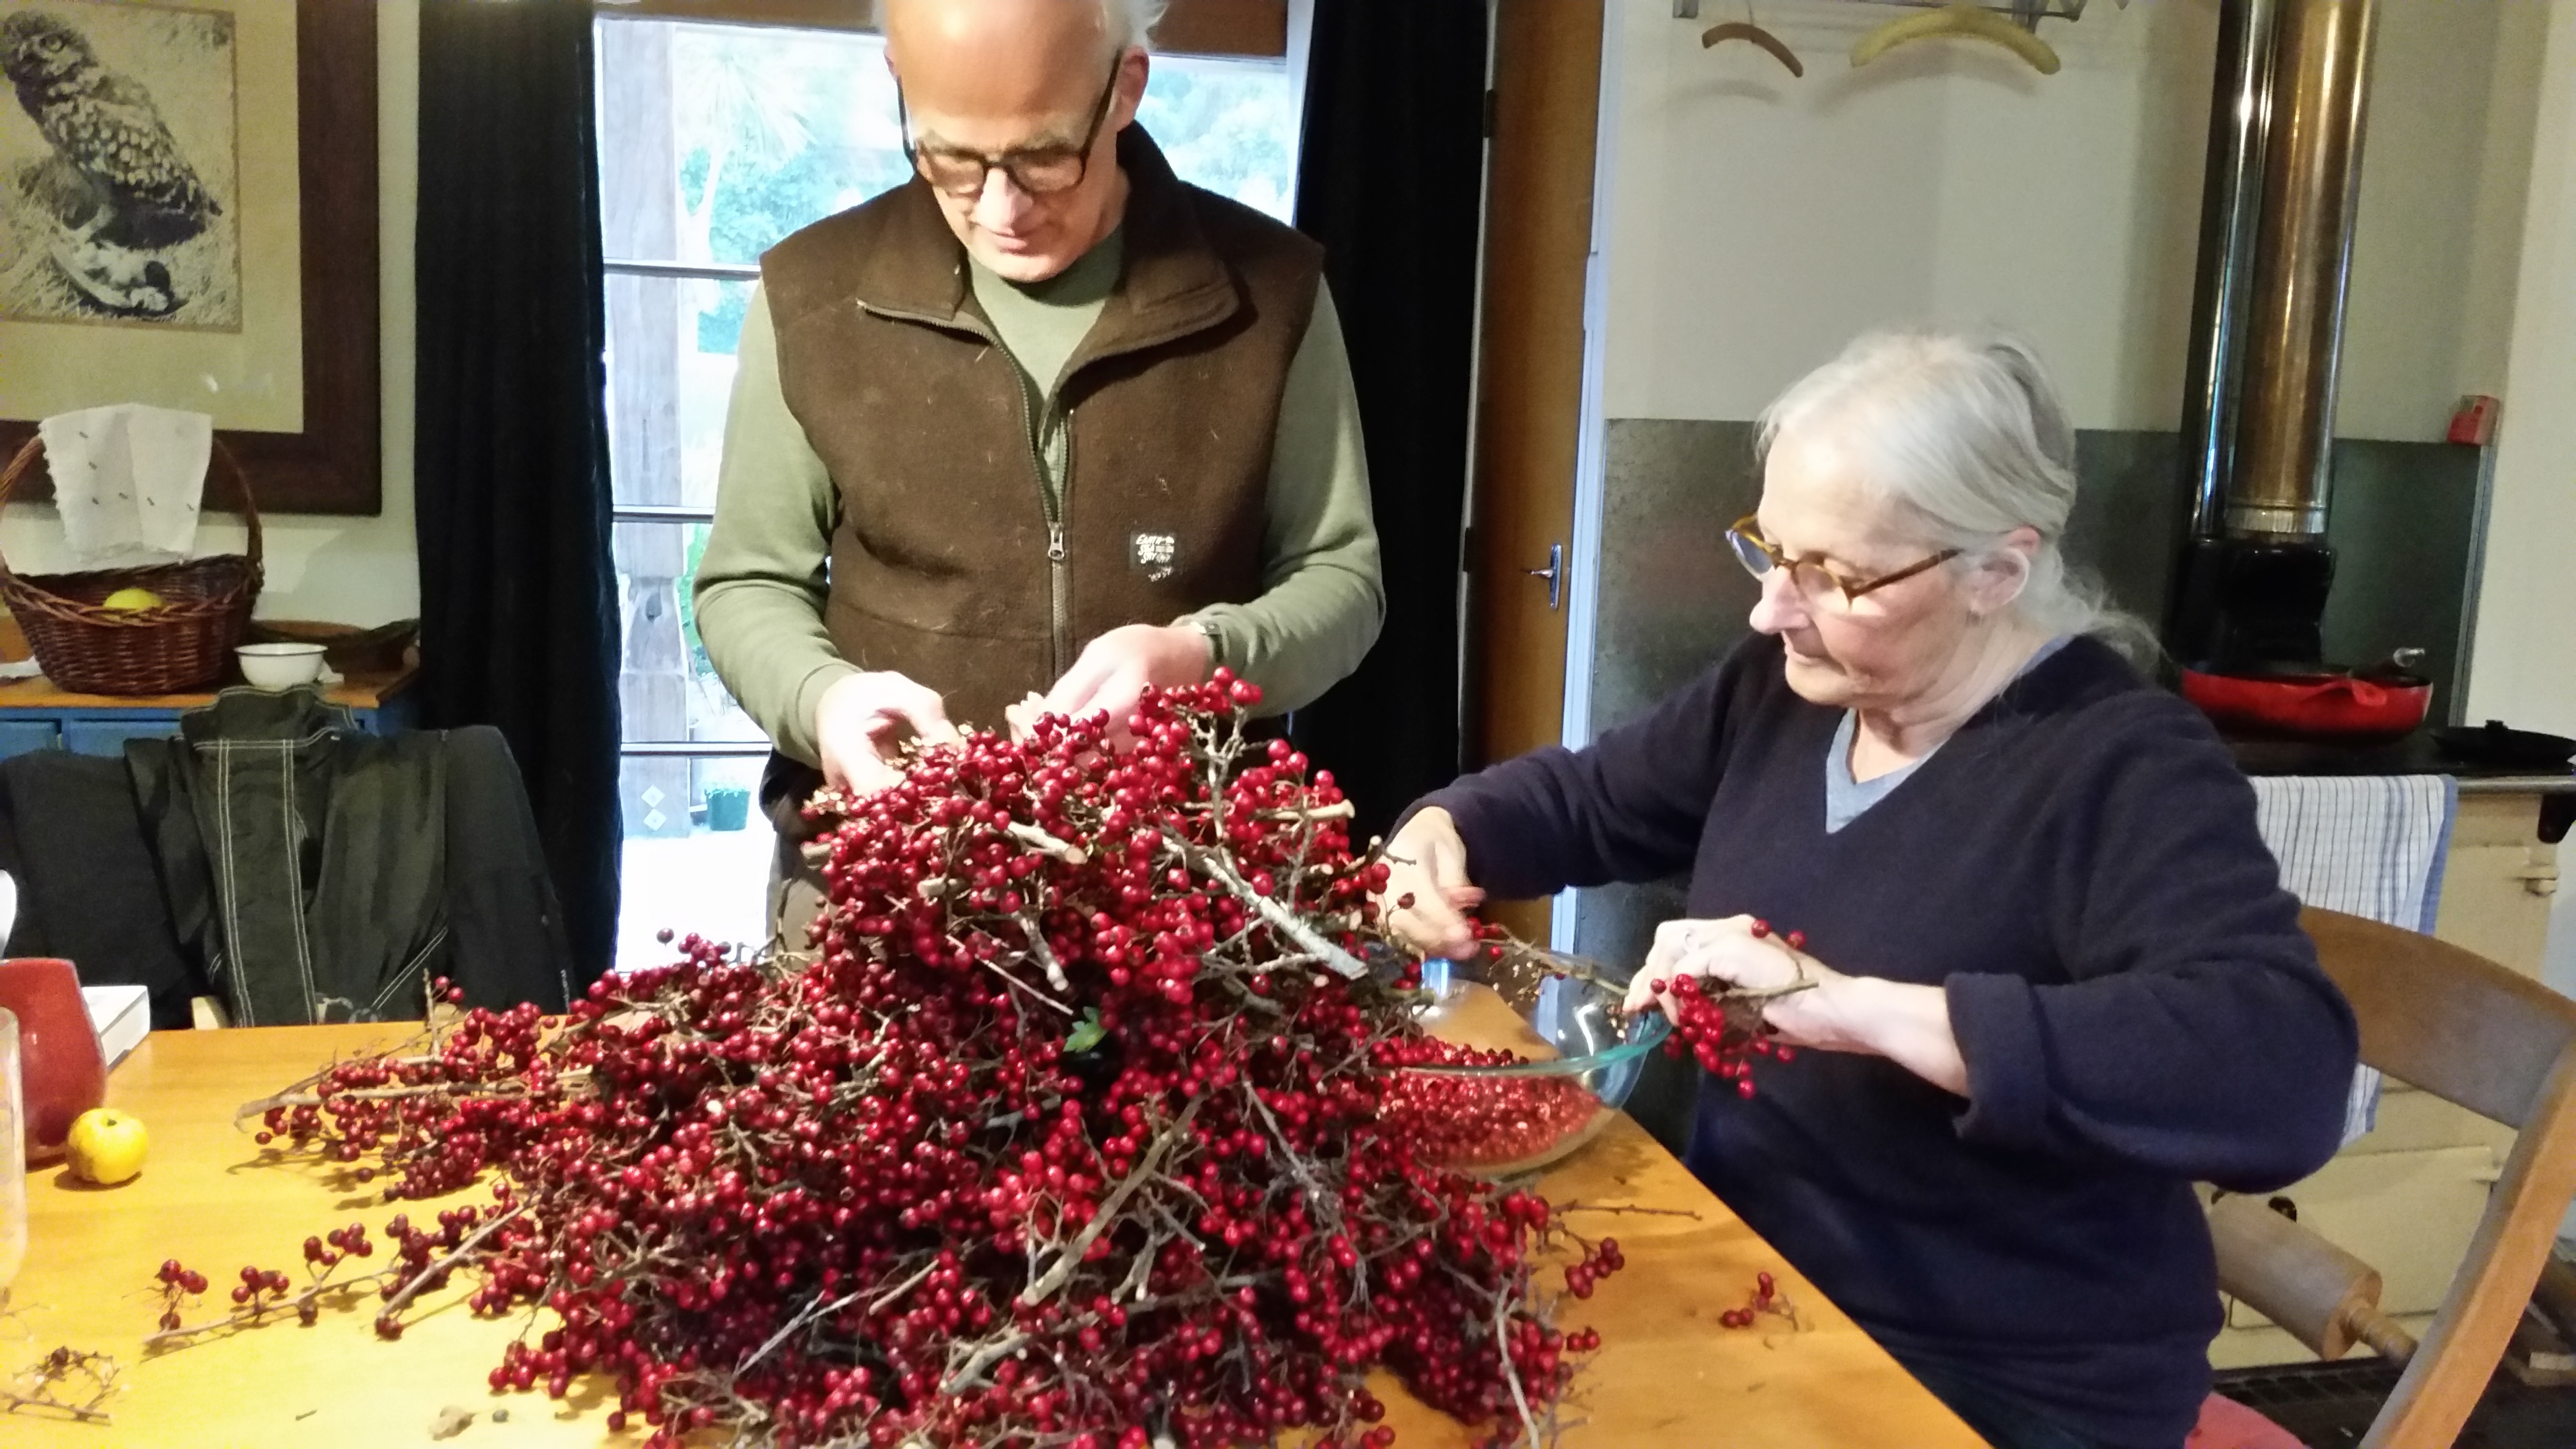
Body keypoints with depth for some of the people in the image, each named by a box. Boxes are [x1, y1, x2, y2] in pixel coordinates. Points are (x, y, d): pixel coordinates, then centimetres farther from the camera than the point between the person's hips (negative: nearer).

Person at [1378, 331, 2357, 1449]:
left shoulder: (2129, 771, -21)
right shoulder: (1784, 688, 1)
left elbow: (2284, 1073, -37)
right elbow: (1581, 798, 16)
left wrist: (1855, 1008, -40)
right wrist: (1443, 830, -6)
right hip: (1748, 1288, 6)